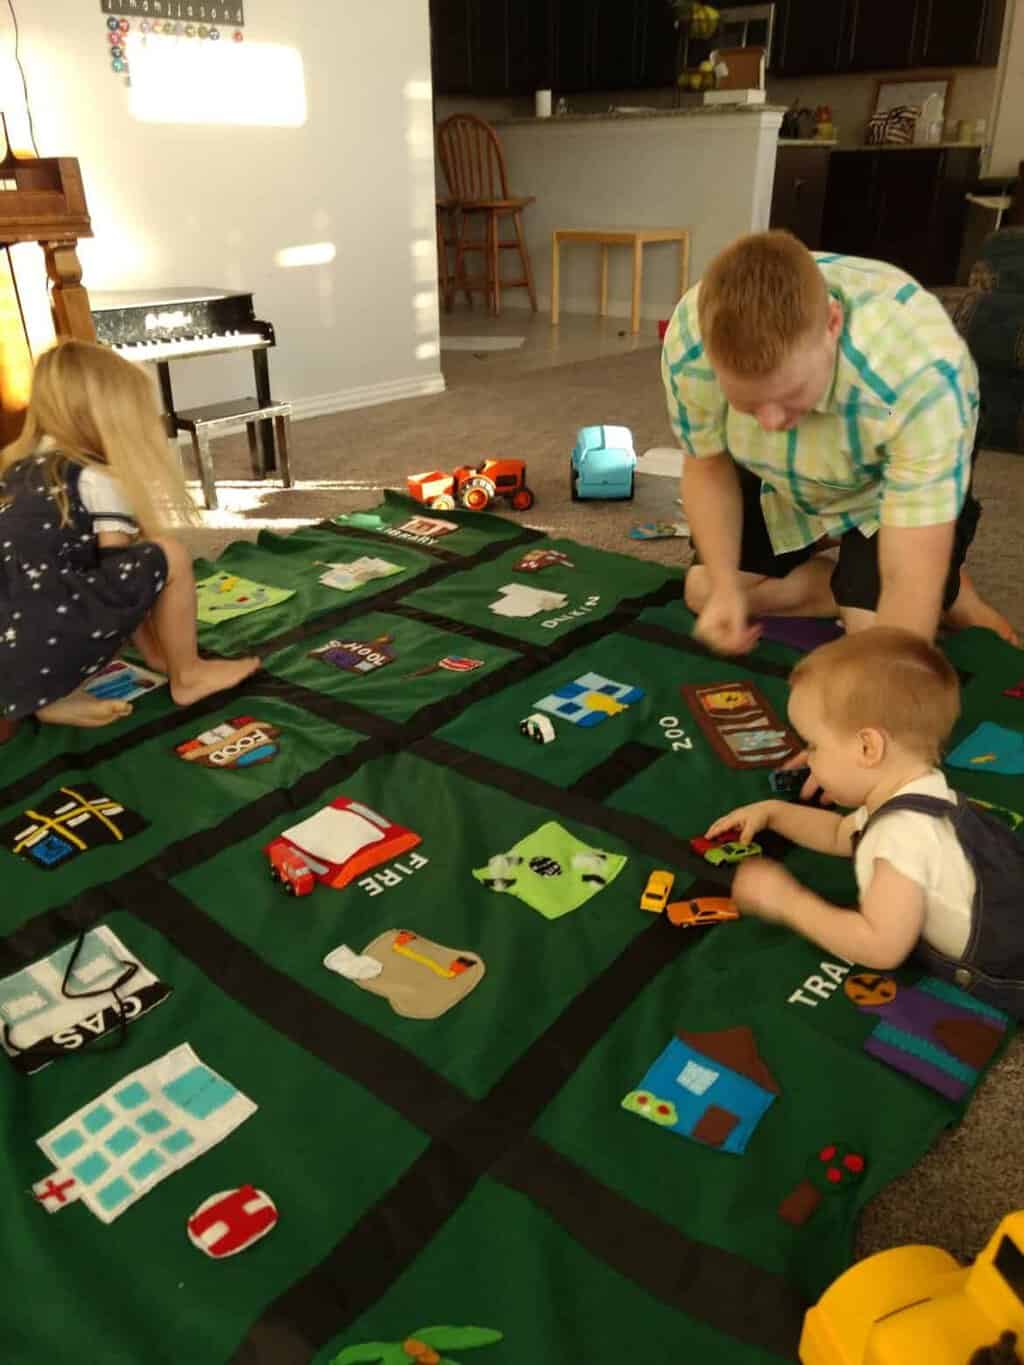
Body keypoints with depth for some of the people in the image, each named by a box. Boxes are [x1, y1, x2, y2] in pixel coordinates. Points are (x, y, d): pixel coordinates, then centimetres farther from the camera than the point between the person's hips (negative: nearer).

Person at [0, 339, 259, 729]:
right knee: (171, 556, -1)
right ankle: (187, 675, 14)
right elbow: (119, 566, 0)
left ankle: (57, 697, 18)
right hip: (42, 651, -8)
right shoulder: (98, 478, -2)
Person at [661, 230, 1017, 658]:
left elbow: (911, 580, -43)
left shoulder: (920, 373, -43)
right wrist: (725, 587, -28)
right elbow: (706, 464, -14)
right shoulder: (688, 345, -33)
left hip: (894, 481, -4)